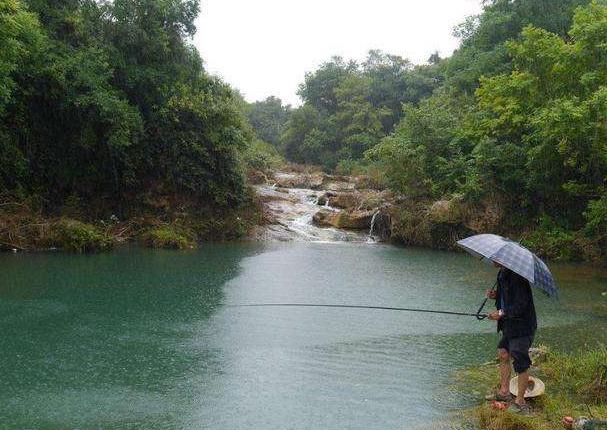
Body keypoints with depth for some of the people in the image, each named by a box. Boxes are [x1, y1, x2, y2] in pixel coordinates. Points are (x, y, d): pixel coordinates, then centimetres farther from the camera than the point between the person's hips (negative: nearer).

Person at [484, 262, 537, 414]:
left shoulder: (516, 276, -23)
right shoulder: (502, 273, 7)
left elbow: (521, 304, -25)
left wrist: (502, 313, -21)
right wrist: (496, 295, 4)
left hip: (522, 326, -10)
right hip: (509, 325, 10)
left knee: (520, 364, -3)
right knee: (503, 354, 18)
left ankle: (520, 402, 9)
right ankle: (504, 392, 32)